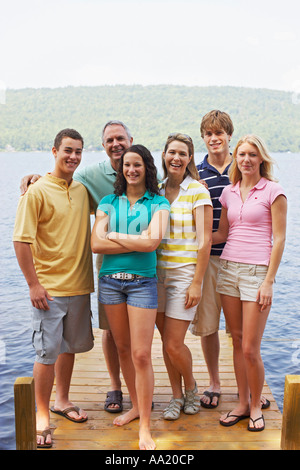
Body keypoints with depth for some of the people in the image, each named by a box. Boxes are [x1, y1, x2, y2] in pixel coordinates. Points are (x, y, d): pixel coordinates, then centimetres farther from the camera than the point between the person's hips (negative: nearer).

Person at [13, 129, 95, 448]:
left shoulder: (83, 191, 8)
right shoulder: (38, 191, -10)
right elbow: (22, 240, -12)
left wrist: (88, 276, 12)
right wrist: (33, 284, -15)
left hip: (79, 286, 6)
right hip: (49, 288, -6)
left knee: (69, 346, 17)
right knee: (47, 352, -1)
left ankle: (62, 400, 36)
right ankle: (42, 416, 16)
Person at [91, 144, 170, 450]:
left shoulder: (158, 203, 0)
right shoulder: (109, 202, 7)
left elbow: (152, 242, -16)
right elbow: (96, 244, -5)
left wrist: (113, 234, -7)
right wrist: (137, 241, -10)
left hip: (142, 282, -3)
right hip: (110, 280, 4)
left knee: (141, 355, -4)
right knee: (123, 349, 15)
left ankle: (145, 427, 8)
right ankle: (136, 405, 34)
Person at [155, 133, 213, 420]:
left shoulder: (198, 191, -7)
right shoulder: (156, 190, 8)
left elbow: (204, 241, -10)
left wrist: (196, 283, -13)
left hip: (185, 272, -5)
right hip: (158, 271, 5)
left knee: (173, 345, -4)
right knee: (167, 340, 10)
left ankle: (191, 388, 25)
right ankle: (177, 396, 28)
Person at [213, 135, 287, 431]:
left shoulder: (273, 191, -3)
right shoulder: (229, 192, 12)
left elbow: (278, 239, -6)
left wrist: (268, 282, -11)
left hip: (257, 271, -5)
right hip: (228, 268, 5)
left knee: (250, 349, -3)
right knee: (237, 342, 10)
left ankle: (256, 406, 19)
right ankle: (242, 403, 24)